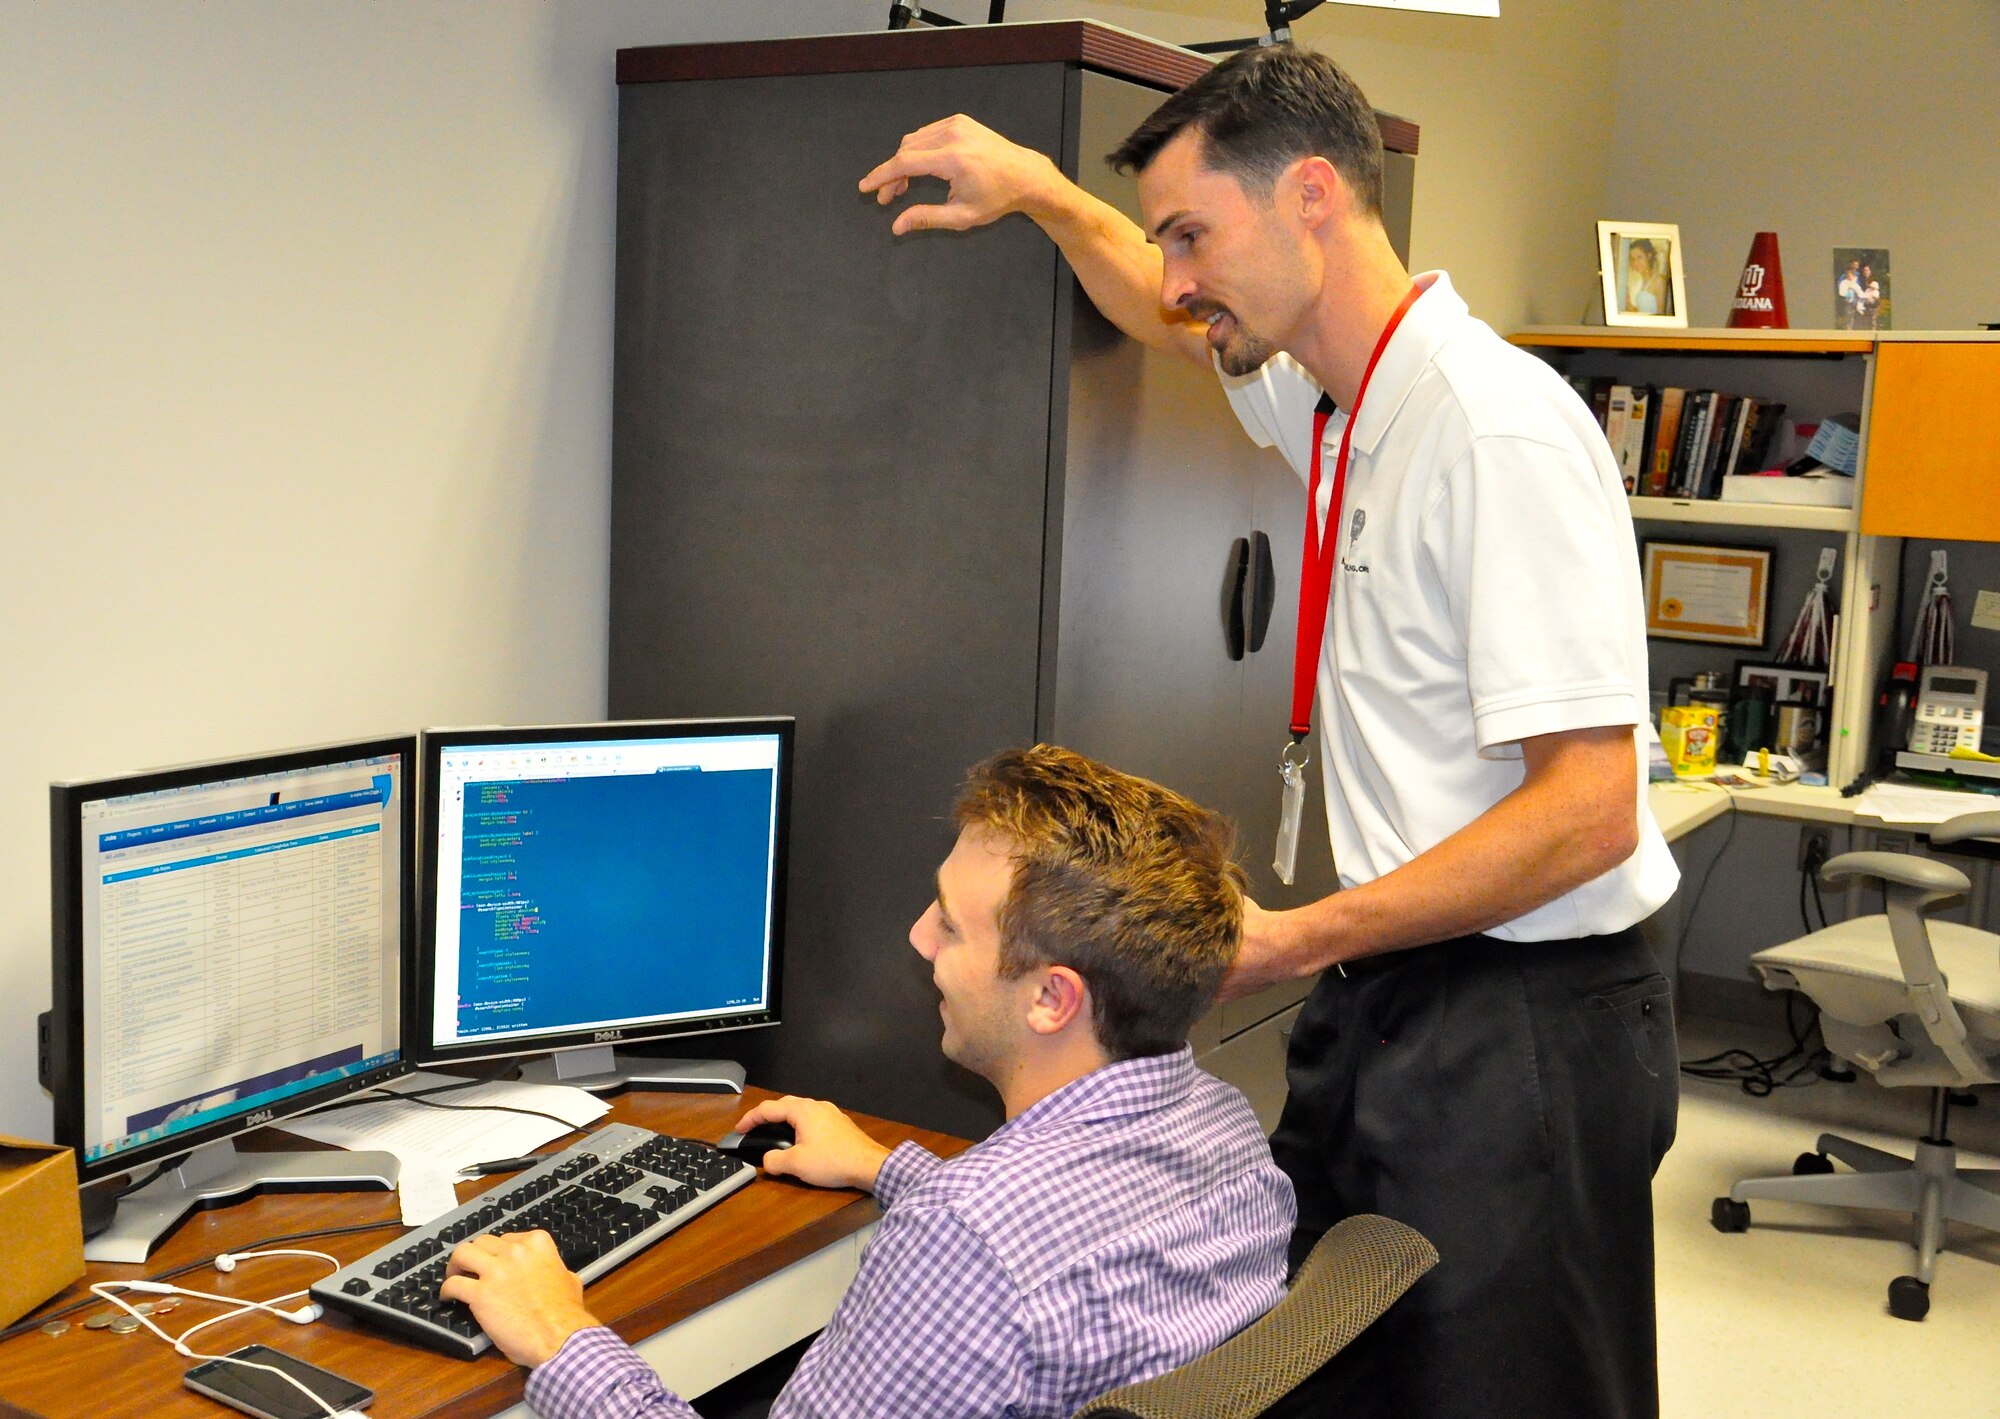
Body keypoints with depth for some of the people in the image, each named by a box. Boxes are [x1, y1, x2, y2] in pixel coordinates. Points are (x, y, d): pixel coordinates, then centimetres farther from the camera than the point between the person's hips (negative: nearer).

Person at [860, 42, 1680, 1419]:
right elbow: (1179, 317, 30)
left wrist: (1298, 938, -21)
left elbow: (1588, 813, -24)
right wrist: (1040, 187, 21)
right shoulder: (1341, 400, 6)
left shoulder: (1498, 430, -22)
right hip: (1389, 993, 8)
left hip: (1522, 1025, -8)